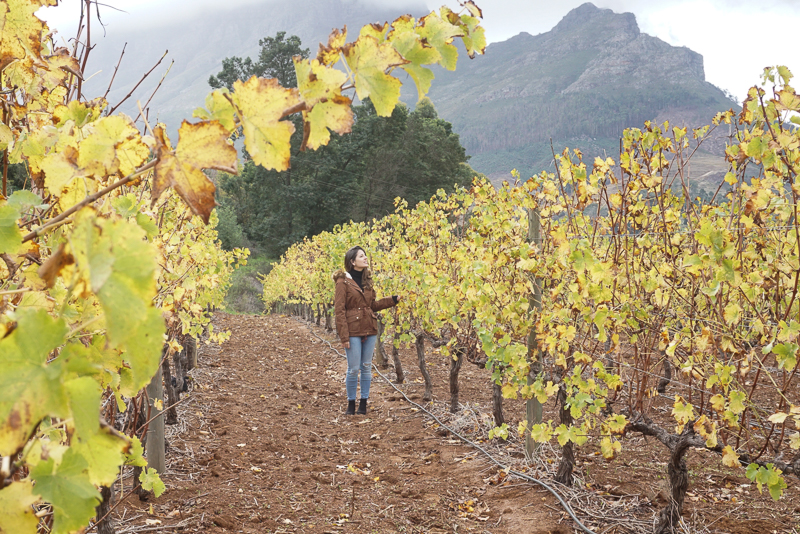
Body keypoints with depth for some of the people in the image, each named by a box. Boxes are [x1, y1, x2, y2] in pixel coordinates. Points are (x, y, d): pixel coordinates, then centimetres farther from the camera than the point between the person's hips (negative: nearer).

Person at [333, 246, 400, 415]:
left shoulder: (366, 280, 12)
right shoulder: (343, 282, -8)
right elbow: (339, 310, -11)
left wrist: (393, 300, 7)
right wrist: (344, 336, -15)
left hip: (370, 330, 6)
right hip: (353, 331, -6)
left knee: (366, 367, 9)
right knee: (353, 369, -2)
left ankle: (363, 403, 18)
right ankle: (351, 403, 12)